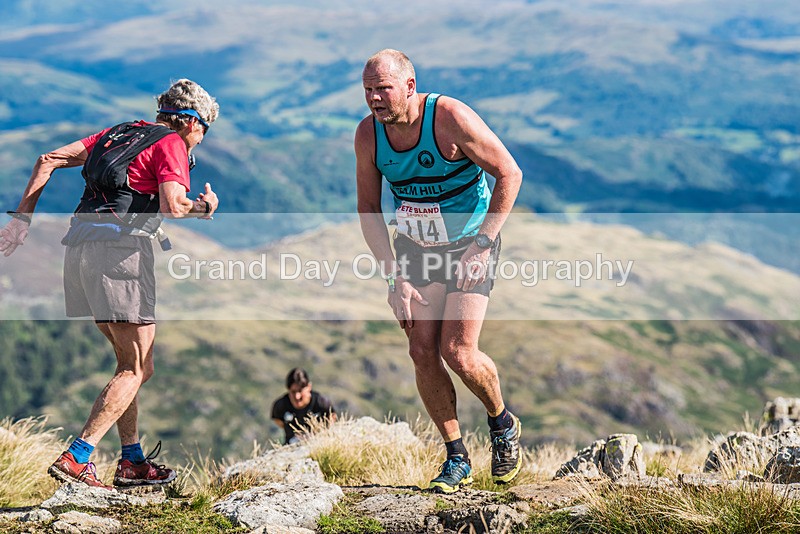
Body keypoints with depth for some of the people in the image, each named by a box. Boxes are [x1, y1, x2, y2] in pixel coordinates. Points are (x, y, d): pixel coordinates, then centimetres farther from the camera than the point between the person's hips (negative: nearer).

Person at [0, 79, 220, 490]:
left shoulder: (119, 132, 25)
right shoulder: (171, 145, 3)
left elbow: (49, 160, 19)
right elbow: (172, 208, -13)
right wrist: (204, 207, 8)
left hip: (79, 245, 8)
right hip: (120, 245, -8)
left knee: (132, 361, 18)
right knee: (136, 369, -4)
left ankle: (132, 461, 18)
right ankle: (75, 459, -16)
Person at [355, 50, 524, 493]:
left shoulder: (450, 118, -24)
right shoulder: (368, 134, -10)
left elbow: (509, 174, -16)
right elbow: (368, 209, 0)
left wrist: (480, 245, -19)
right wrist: (396, 277, -8)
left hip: (469, 244, -4)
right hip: (414, 246, 4)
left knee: (458, 354, -14)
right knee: (422, 352, -5)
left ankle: (503, 423, 17)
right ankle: (456, 458, 9)